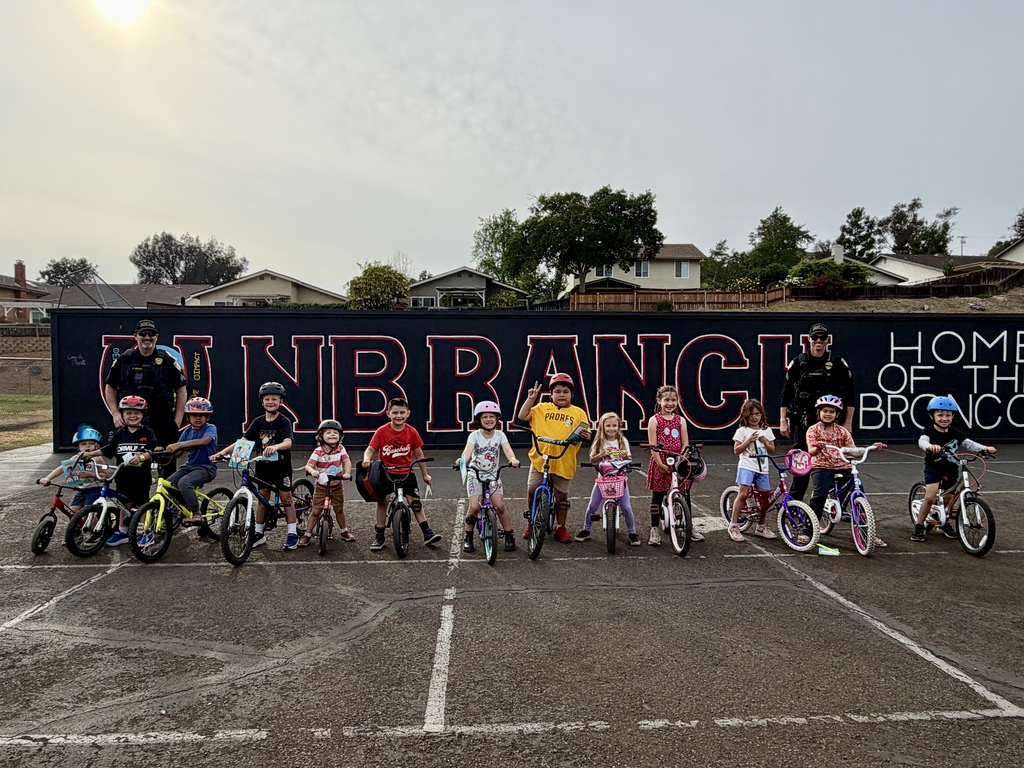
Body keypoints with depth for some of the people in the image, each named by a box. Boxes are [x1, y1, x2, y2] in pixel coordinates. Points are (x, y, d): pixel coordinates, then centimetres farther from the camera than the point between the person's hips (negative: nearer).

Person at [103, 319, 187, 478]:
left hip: (162, 423, -1)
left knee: (167, 465, 0)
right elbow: (109, 388, 16)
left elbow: (182, 390, 5)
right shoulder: (123, 360, 8)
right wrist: (115, 414, 3)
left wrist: (178, 419, -2)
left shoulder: (167, 361, 3)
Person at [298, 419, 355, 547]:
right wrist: (312, 471, -42)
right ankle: (307, 535, 13)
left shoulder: (340, 449, -8)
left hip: (337, 485, 2)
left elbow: (347, 461, -13)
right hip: (321, 486, -2)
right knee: (315, 511, 1)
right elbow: (308, 465, -19)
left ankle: (343, 531, 34)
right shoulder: (318, 451, -15)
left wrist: (347, 473, -32)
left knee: (339, 509, 15)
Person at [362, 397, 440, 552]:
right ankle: (379, 537, 10)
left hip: (407, 472, 1)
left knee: (415, 502, -2)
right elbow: (370, 449, -6)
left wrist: (425, 474, 10)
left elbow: (418, 454, 4)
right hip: (386, 472, 0)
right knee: (382, 502, -2)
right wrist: (366, 459, -29)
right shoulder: (382, 432, -9)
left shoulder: (412, 432, -5)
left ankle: (427, 533, 5)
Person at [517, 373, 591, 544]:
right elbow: (522, 416, 2)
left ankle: (561, 527, 23)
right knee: (532, 489, -4)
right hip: (540, 458, 1)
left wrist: (585, 436, -18)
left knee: (561, 495, 7)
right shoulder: (542, 408, 7)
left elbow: (585, 433, 5)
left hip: (563, 461, 0)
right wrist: (531, 398, -3)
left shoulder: (578, 413, 6)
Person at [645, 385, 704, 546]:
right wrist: (660, 463, -15)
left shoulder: (680, 420, 8)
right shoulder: (654, 420, -2)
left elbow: (685, 445, 4)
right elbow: (653, 446, -8)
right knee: (657, 496, 3)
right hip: (660, 463, -3)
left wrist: (681, 460, -11)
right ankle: (655, 530, 13)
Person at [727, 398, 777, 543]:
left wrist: (765, 442, -4)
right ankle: (733, 526, -11)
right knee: (743, 494, -17)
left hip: (762, 468, 5)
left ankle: (761, 527, 20)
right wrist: (749, 440, -14)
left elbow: (772, 450, 15)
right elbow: (736, 450, -3)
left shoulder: (767, 430, 14)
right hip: (747, 467, -4)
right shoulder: (742, 431, 2)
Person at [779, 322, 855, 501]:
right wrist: (783, 421, 2)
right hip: (804, 422, 1)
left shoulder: (838, 363, 5)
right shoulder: (798, 363, 7)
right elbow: (786, 393, 7)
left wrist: (848, 422, 1)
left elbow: (850, 394, 6)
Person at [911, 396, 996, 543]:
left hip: (950, 469, 4)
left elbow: (969, 443, -7)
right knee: (930, 497, -17)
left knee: (948, 499, 11)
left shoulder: (955, 433, -1)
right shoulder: (930, 431, -14)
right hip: (933, 468, -4)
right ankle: (918, 526, -2)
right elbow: (922, 441, -34)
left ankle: (945, 523, 37)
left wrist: (984, 448, -26)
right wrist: (930, 446, -57)